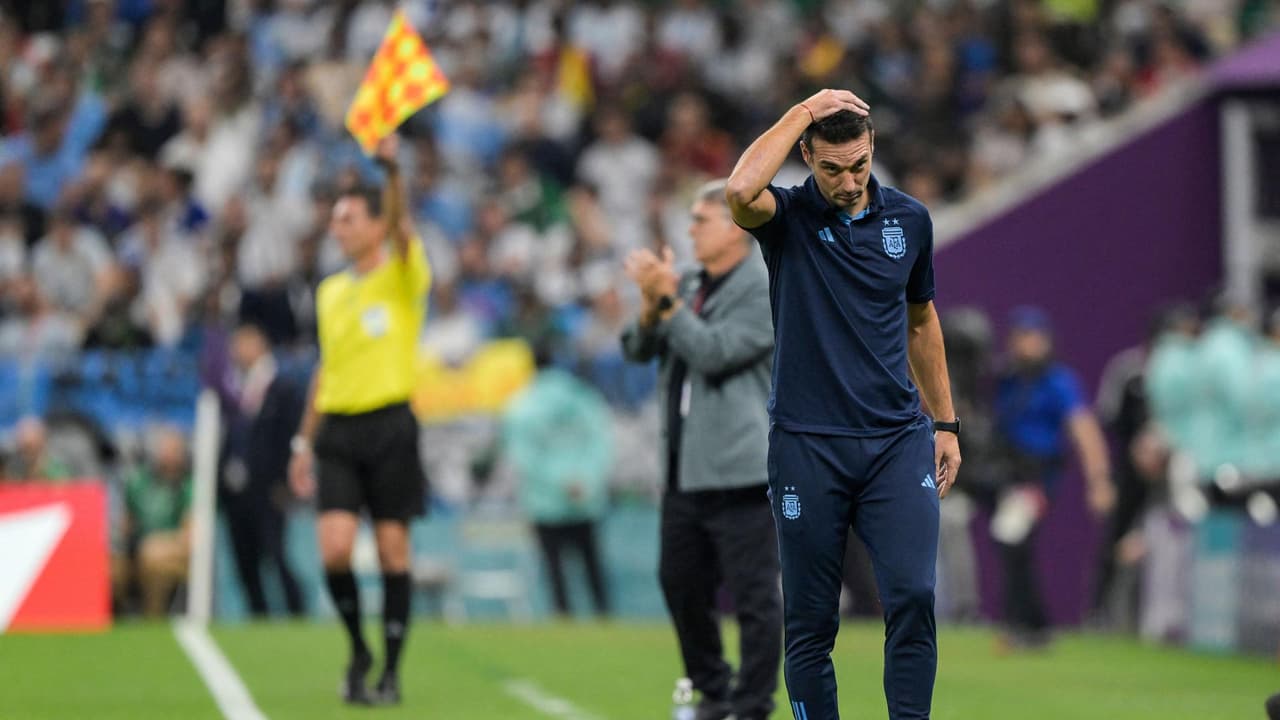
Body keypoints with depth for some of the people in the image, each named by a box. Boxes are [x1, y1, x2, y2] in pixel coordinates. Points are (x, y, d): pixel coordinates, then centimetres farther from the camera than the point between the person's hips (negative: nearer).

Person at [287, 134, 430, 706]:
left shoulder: (403, 276, -2)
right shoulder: (330, 292, 15)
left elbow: (401, 227, -23)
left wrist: (391, 168, -39)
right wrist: (304, 440, 18)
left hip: (389, 425, -4)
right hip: (336, 428, 4)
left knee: (392, 551, -1)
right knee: (335, 548, -10)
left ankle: (391, 670, 8)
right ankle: (357, 650, 12)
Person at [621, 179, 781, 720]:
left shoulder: (764, 292, -9)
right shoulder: (689, 286, 14)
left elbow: (713, 352, -18)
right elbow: (638, 349, 11)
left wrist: (666, 298, -17)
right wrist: (651, 303, -7)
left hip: (738, 472, -8)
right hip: (684, 468, 8)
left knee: (753, 594, -5)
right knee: (680, 582, 14)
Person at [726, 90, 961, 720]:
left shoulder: (909, 219, 7)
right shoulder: (788, 217, -3)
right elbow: (741, 191, -29)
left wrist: (946, 424, 18)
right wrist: (804, 111, -20)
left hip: (897, 441, 2)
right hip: (807, 448, -2)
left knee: (913, 595, -14)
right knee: (810, 621, 3)